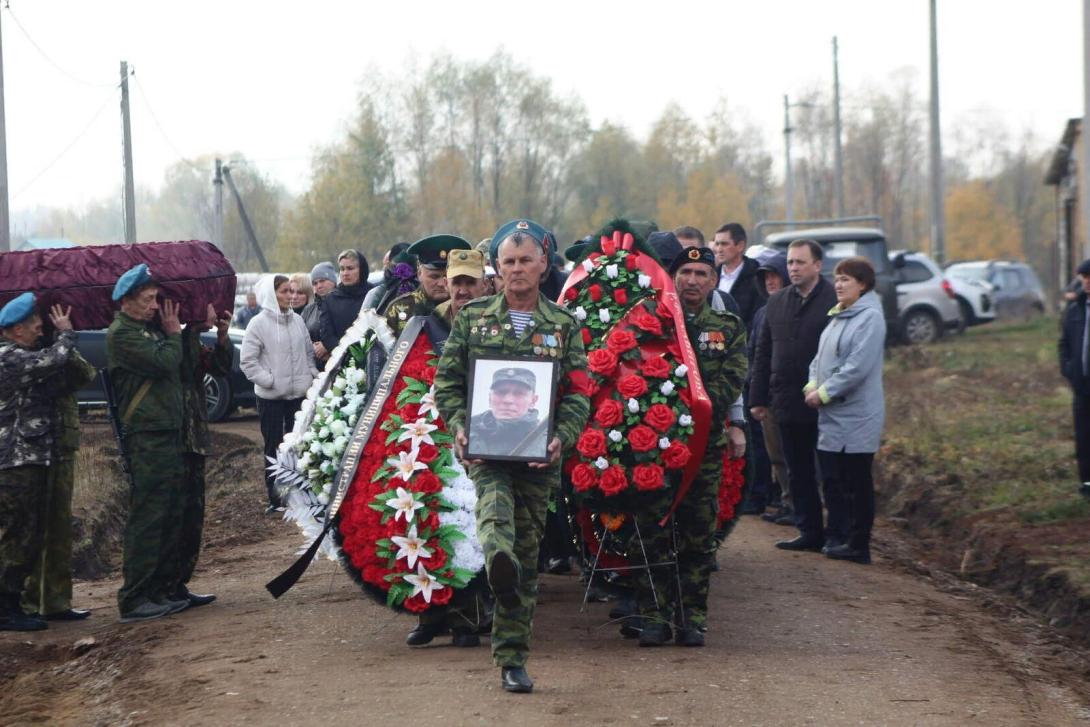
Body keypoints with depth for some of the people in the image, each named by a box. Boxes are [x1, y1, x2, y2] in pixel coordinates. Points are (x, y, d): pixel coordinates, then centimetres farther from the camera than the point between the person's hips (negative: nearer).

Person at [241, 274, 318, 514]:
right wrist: (269, 380, -12)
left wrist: (312, 375, 1)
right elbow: (247, 360, -8)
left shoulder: (298, 320, 7)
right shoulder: (259, 324, -7)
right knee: (274, 446, 2)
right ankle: (275, 498, 6)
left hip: (299, 394, 4)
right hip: (271, 397, -4)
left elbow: (309, 352, 15)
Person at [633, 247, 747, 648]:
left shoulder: (729, 328, 11)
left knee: (699, 532, 3)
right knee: (654, 530, -3)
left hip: (706, 443, 1)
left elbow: (731, 382, -1)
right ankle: (655, 616, 2)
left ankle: (692, 619, 9)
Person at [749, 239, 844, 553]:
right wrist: (758, 398, 10)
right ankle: (810, 532, 20)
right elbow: (762, 353, 14)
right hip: (787, 403, 6)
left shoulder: (836, 300, -8)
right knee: (798, 473, 12)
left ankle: (837, 534, 9)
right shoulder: (777, 302, 12)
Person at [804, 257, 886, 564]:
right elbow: (821, 356, 19)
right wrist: (813, 385, 1)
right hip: (832, 416, 9)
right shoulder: (838, 316, 15)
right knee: (833, 479, 12)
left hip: (856, 417, -9)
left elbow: (857, 367, -20)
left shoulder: (870, 318, -13)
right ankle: (838, 537, 21)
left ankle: (858, 545, 5)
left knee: (857, 484, -2)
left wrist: (825, 393, -14)